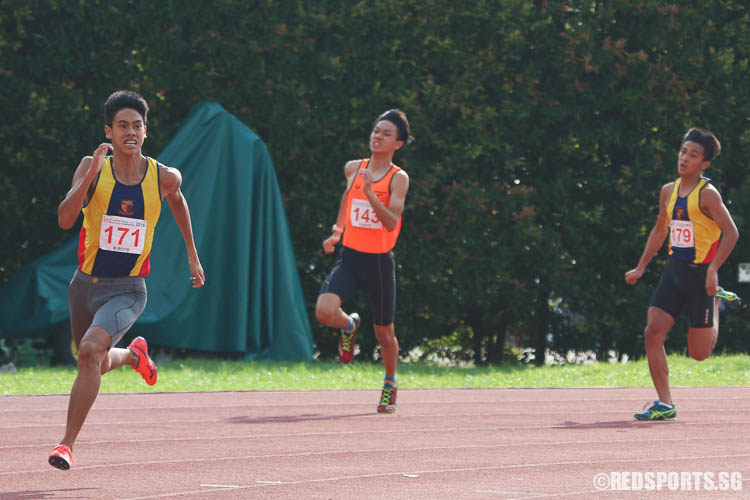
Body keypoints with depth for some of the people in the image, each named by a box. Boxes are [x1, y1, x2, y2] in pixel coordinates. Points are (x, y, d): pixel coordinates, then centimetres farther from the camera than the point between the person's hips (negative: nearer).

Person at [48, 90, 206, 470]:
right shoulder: (92, 169, -10)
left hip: (127, 291, -2)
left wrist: (192, 254, 24)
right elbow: (65, 220, -23)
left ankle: (67, 444, -18)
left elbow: (177, 201, 19)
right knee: (97, 366, 19)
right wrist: (92, 173, -32)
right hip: (86, 283, 2)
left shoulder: (165, 178, -6)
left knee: (91, 350, -26)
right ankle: (133, 354, 56)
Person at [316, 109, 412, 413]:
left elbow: (391, 223, -20)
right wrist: (338, 230, 28)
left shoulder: (398, 178, -8)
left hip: (379, 262, -3)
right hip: (349, 256, 3)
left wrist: (370, 194, -31)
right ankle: (349, 326, 14)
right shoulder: (353, 168, 5)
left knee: (384, 333, 9)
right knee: (325, 311, -22)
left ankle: (390, 385, 36)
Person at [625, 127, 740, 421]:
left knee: (699, 353, 1)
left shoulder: (707, 194, -12)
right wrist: (640, 268, 21)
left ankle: (718, 302, 30)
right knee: (653, 333, -10)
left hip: (701, 274, -6)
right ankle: (665, 404, -3)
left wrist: (713, 270, -23)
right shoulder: (669, 191, 8)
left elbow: (731, 232, -16)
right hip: (674, 270, 6)